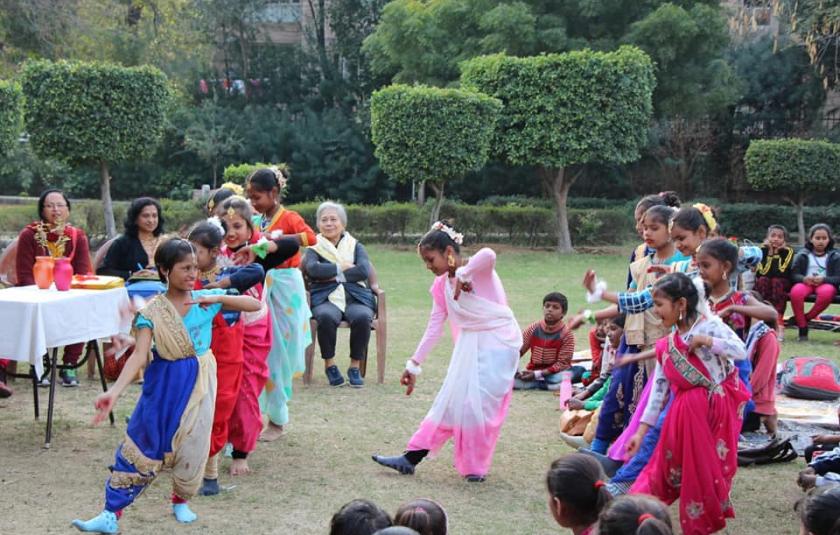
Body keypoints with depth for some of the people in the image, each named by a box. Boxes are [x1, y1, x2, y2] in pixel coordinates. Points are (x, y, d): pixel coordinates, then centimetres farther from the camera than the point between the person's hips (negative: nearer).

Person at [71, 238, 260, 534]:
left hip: (199, 381, 1)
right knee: (141, 443, -2)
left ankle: (180, 501, 31)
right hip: (164, 382, -1)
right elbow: (139, 354, -20)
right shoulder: (152, 311, -10)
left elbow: (255, 305, -9)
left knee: (192, 445, 5)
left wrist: (218, 298, -23)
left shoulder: (206, 298, -4)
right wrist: (115, 391, -35)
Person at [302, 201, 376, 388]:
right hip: (326, 300, -1)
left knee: (363, 317, -34)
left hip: (356, 298, 1)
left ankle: (355, 366, -16)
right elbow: (313, 269, -8)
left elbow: (364, 271, -2)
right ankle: (329, 364, -15)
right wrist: (342, 267, -4)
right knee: (326, 317, -37)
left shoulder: (356, 246, 18)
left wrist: (333, 275, -6)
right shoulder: (314, 249, 16)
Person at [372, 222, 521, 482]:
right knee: (449, 401, 7)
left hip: (498, 343, -7)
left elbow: (489, 254, -42)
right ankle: (411, 458, 8)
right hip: (469, 346, 7)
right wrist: (414, 365, 8)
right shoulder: (441, 285, 5)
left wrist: (463, 275, -29)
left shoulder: (479, 269, -16)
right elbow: (434, 328, 9)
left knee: (479, 404, -7)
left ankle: (476, 467, 8)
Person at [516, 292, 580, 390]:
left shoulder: (566, 334, -9)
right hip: (532, 373, 1)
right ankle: (548, 385, -27)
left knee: (580, 370, -31)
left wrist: (538, 374, -21)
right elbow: (517, 350, 2)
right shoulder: (533, 328, -1)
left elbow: (563, 363, -13)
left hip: (554, 373, -1)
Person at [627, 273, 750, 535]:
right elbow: (659, 390, 5)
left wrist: (704, 340, -25)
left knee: (704, 468, 2)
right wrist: (641, 431, 3)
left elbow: (741, 351, -20)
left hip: (718, 408, -4)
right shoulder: (666, 346, 4)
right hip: (688, 412, 4)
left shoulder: (709, 325, -10)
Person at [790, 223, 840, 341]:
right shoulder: (802, 255, 10)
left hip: (825, 284, -1)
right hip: (805, 283, 1)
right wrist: (804, 279, -20)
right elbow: (794, 275, 3)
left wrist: (823, 279, -20)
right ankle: (803, 328, -23)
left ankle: (806, 318, -18)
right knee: (796, 292, -36)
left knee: (827, 293, -39)